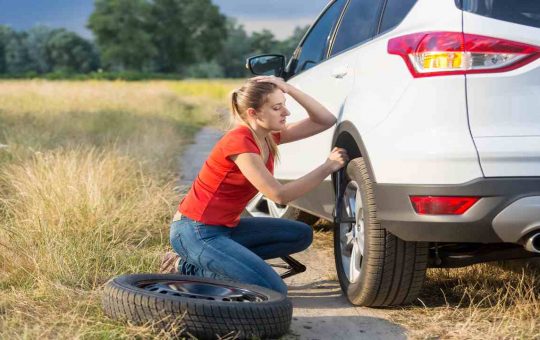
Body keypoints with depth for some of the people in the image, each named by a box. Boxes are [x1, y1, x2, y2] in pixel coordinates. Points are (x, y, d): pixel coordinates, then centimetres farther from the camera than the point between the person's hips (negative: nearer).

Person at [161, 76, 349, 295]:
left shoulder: (268, 137, 6)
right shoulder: (239, 142, -21)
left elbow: (325, 121, 5)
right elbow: (279, 194, -24)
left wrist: (288, 89, -7)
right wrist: (328, 167, -19)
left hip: (225, 227, 10)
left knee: (301, 235, 6)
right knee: (274, 292, -16)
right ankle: (189, 269, -4)